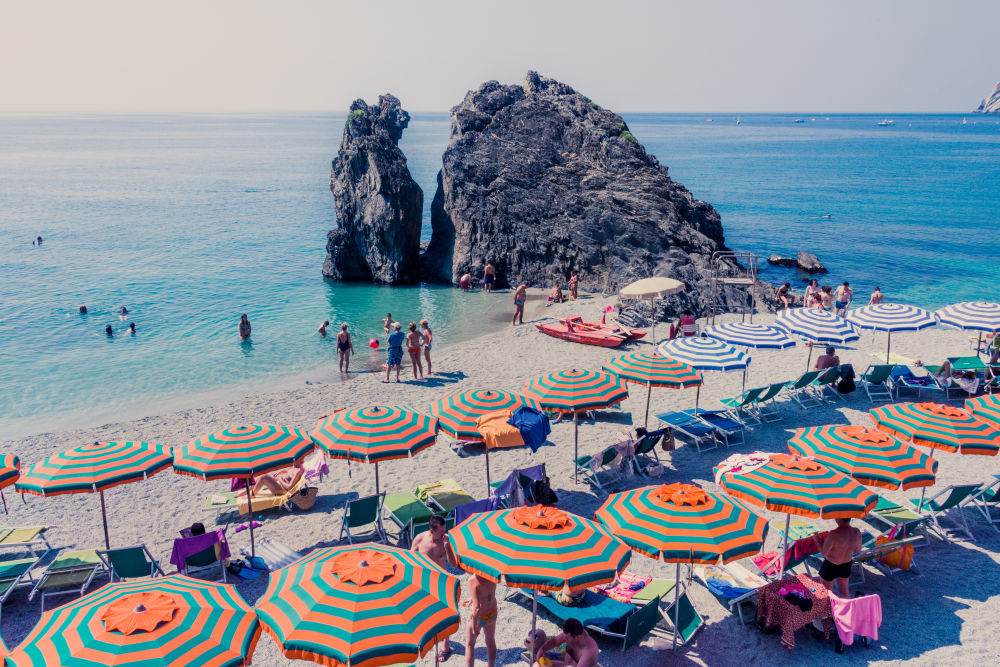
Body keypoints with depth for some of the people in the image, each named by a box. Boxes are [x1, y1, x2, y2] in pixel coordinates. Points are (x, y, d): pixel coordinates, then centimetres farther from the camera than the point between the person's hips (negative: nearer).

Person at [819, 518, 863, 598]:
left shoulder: (833, 534, -35)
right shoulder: (857, 532, -18)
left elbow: (824, 553, -23)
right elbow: (858, 550, 0)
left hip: (830, 566, -5)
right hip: (846, 565, 5)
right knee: (844, 591, 28)